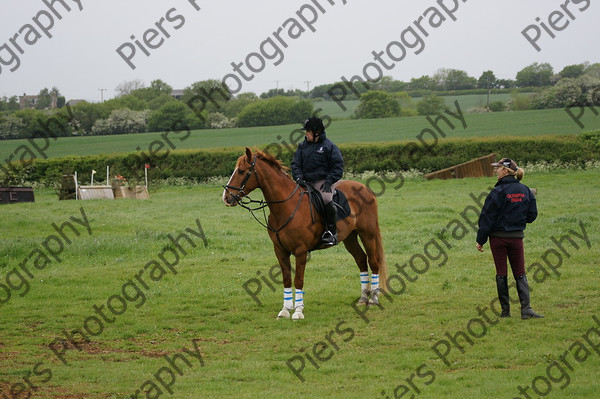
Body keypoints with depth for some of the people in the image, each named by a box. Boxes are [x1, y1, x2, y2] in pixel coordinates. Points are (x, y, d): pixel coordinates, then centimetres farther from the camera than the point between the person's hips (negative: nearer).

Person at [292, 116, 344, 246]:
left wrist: (329, 181, -13)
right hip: (306, 182, 6)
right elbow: (296, 164, 13)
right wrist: (298, 177, -6)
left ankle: (332, 232, -20)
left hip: (323, 182, -6)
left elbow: (338, 167, -2)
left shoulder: (329, 146, -2)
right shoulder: (303, 146, 13)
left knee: (327, 200, -32)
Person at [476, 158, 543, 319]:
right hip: (517, 237, 3)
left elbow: (486, 217, -11)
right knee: (520, 274, 9)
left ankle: (505, 310, 8)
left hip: (498, 237, -3)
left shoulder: (498, 192, -14)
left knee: (501, 273, 6)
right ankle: (526, 308, -6)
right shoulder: (525, 190, 0)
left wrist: (480, 240, -5)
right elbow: (532, 215, 6)